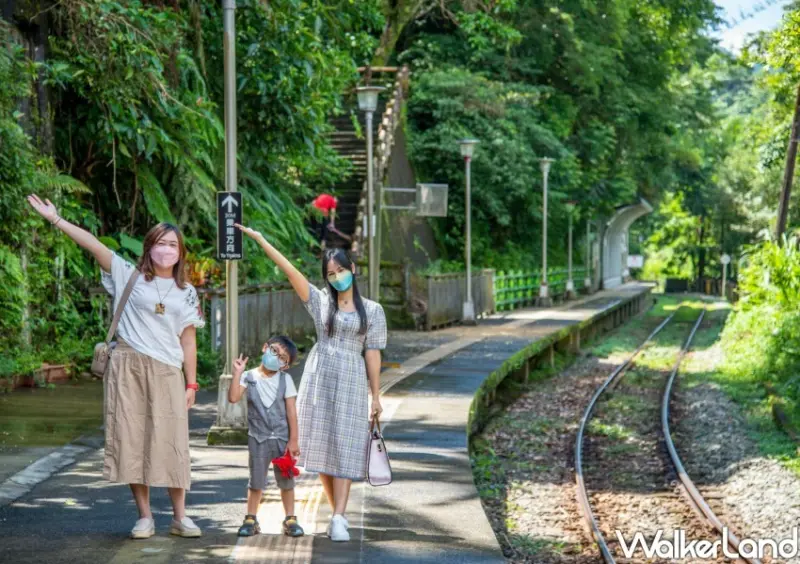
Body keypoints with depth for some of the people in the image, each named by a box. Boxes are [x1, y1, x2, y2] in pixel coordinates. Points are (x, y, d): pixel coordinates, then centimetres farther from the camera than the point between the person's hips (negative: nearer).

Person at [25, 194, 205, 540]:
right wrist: (55, 219, -10)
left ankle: (180, 517, 6)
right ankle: (144, 516, 6)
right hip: (128, 367, -1)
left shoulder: (185, 292, 11)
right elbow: (93, 245, -3)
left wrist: (191, 384, 7)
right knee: (132, 439, -1)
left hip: (166, 372, 1)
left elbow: (188, 340, 11)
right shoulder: (130, 276, 6)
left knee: (170, 442, -1)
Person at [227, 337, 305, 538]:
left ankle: (290, 519, 15)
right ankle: (251, 518, 15)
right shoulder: (249, 377, -1)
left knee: (286, 480, 6)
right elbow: (233, 397, -15)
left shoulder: (285, 379, -2)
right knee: (256, 481, 5)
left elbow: (291, 412, -3)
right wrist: (237, 373, -17)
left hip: (282, 438, 0)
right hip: (258, 438, 0)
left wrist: (293, 440, -7)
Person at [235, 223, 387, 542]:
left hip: (351, 382, -2)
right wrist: (260, 240, -9)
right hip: (320, 379, 2)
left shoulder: (372, 310, 6)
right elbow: (290, 271, -1)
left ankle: (339, 519, -15)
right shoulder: (320, 301, 7)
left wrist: (376, 396, 3)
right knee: (322, 447, 1)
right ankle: (338, 514, 9)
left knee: (344, 447, -8)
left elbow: (373, 354, 4)